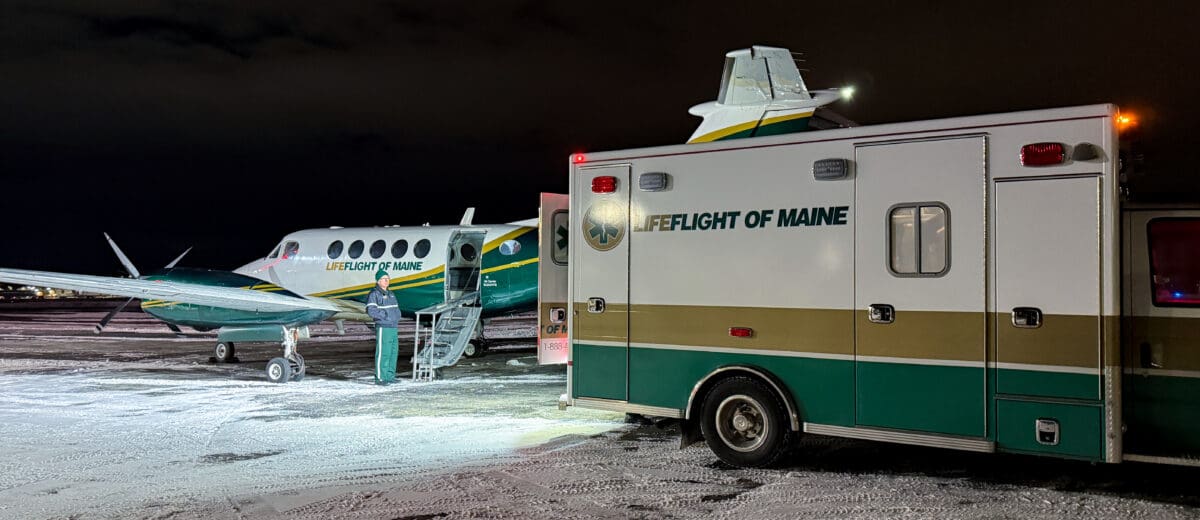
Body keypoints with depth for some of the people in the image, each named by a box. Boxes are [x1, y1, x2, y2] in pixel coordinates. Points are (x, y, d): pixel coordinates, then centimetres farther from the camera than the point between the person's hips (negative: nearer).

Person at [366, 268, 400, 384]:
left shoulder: (390, 294, 19)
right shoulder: (374, 294, -6)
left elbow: (396, 308, 27)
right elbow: (371, 311, -16)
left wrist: (397, 316, 6)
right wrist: (386, 315, -14)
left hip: (393, 327, 8)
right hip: (383, 328, -8)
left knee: (393, 352, 11)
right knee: (383, 353, -9)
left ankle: (390, 376, 19)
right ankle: (380, 378, -5)